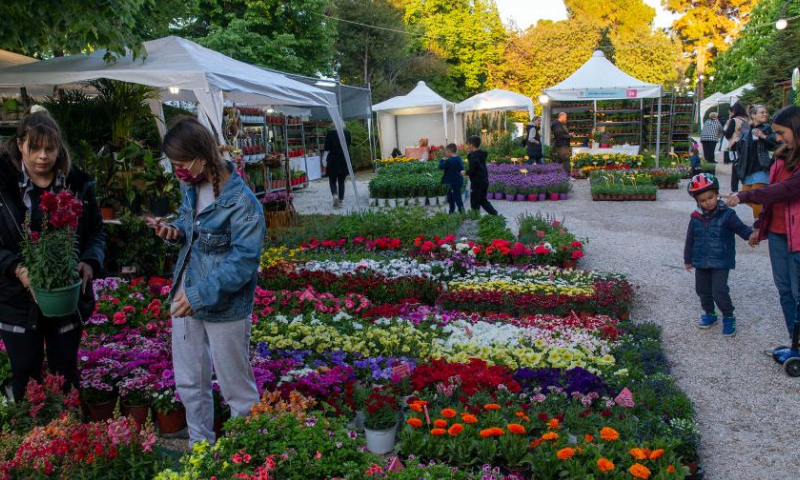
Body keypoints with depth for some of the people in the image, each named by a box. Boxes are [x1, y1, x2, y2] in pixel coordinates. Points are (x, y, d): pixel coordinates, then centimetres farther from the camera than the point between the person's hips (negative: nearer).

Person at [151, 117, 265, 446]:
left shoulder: (241, 202, -23)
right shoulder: (191, 186, 2)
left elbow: (244, 260, -25)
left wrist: (202, 295, -26)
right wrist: (175, 231, -3)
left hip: (224, 306, -8)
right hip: (186, 296, 8)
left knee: (237, 388, 8)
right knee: (189, 384, 20)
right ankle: (200, 447, 39)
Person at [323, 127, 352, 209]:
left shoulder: (330, 132, -11)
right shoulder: (347, 132, -2)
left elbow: (326, 147, -12)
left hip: (333, 160, -3)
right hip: (344, 161, 3)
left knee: (332, 180, 11)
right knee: (341, 181, 11)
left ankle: (335, 195, -14)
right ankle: (341, 200, 9)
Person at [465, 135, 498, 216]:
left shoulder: (473, 156, -18)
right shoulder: (481, 155, 10)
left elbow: (471, 171, -21)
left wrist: (465, 172, 1)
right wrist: (469, 154, 7)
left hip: (477, 183, -9)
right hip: (484, 181, 9)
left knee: (474, 203, 2)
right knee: (483, 200, 19)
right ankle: (494, 214, 14)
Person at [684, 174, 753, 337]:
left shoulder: (727, 214, -10)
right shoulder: (696, 217, 1)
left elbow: (740, 228, -13)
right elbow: (690, 239, 9)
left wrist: (751, 235, -36)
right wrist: (688, 259, 15)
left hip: (721, 262, -4)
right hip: (701, 262, 5)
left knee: (719, 291, -9)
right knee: (703, 290, 14)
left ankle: (728, 317, 13)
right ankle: (709, 313, 36)